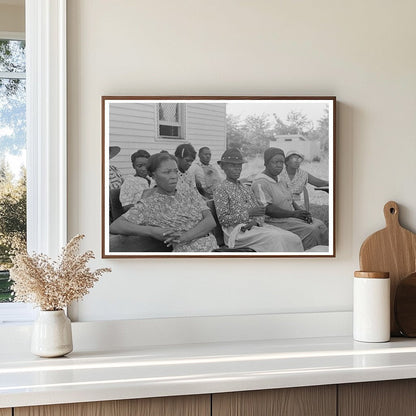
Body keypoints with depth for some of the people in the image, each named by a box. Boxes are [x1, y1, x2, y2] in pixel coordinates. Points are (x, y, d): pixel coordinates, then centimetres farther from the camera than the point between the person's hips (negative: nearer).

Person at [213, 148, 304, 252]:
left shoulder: (246, 188, 23)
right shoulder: (220, 190, 1)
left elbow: (260, 213, 16)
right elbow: (223, 220, -8)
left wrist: (255, 221, -9)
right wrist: (248, 213, -16)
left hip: (256, 227, 7)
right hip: (238, 232, -7)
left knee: (294, 239, -14)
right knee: (275, 238, -30)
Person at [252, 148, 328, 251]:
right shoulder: (260, 183, -12)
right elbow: (267, 209, -21)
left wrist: (302, 213, 0)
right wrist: (293, 214, -20)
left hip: (291, 218, 9)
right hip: (276, 222, -9)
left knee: (320, 226, -9)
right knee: (310, 232, -24)